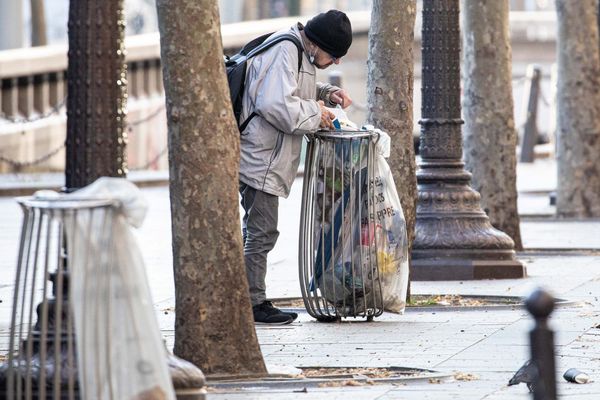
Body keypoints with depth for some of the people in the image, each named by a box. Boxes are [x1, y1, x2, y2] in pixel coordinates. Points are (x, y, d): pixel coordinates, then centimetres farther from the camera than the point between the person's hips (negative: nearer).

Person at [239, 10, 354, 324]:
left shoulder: (299, 52, 15)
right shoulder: (284, 52, -19)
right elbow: (277, 105, -29)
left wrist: (327, 94, 12)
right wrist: (315, 114, -16)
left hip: (263, 160, 11)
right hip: (260, 157, -11)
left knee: (257, 233, 14)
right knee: (261, 233, -7)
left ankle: (254, 302, 19)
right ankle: (253, 304, -3)